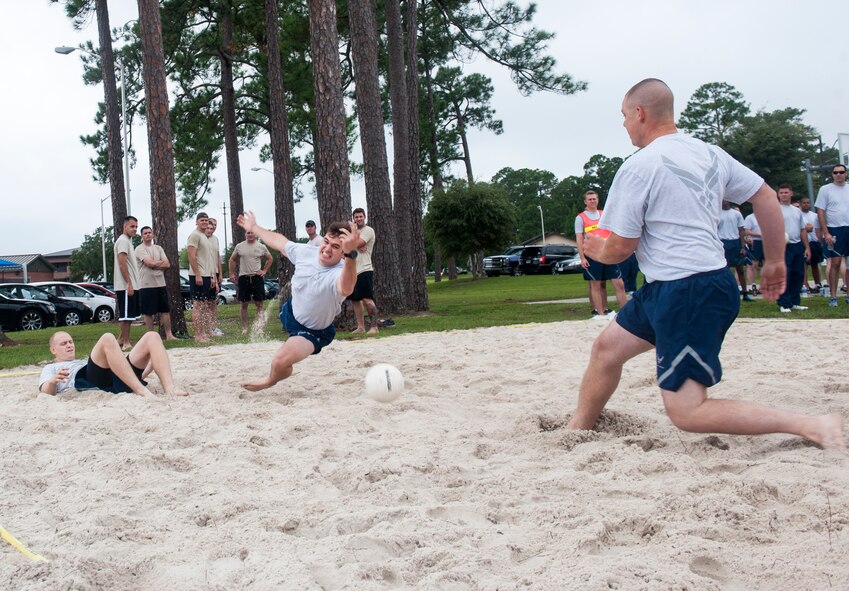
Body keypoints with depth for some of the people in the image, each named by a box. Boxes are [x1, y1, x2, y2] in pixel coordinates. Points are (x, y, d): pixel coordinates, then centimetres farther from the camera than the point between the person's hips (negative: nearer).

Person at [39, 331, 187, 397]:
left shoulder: (84, 362, 46)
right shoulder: (51, 368, 32)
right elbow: (46, 391, 8)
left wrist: (150, 365, 27)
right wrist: (53, 381, -15)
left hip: (116, 382, 6)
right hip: (88, 383, -6)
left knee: (152, 337, -9)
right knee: (107, 339, -30)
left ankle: (170, 389, -34)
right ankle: (141, 390, -43)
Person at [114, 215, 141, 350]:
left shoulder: (127, 241, 19)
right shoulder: (123, 241, -12)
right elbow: (122, 264, -20)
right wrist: (129, 284, -23)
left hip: (130, 285, 10)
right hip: (126, 286, -10)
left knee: (127, 315, 14)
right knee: (126, 315, -7)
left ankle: (121, 339, 19)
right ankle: (126, 343, -5)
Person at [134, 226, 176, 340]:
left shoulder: (158, 248, 14)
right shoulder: (140, 249, -4)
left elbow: (167, 264, 3)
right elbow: (150, 263, -18)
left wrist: (154, 265, -11)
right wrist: (161, 262, -1)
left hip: (161, 283, 5)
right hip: (146, 285, -5)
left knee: (165, 310, 6)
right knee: (148, 312, 0)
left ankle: (169, 335, 10)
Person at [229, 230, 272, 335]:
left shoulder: (261, 247, 4)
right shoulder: (239, 246, 4)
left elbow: (269, 259, 17)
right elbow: (232, 259, 14)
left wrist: (264, 270, 6)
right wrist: (232, 273, 7)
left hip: (257, 277, 0)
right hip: (243, 278, 0)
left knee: (259, 303, 0)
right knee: (243, 304, 3)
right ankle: (244, 327, 10)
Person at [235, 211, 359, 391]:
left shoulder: (341, 274, -40)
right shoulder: (305, 252, -21)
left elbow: (346, 289, -68)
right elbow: (279, 241, 1)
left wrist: (351, 254, -86)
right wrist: (254, 227, 16)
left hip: (314, 331, -7)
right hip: (290, 312, 7)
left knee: (280, 364, -25)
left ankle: (271, 381, 12)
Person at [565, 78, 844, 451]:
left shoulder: (639, 166, -13)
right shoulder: (709, 153, 11)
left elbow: (620, 247, -10)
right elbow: (766, 197, 12)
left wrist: (597, 252, 13)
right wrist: (775, 262, 20)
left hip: (686, 294, -10)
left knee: (687, 412, -9)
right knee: (607, 346, 20)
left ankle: (813, 427, -13)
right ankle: (576, 430, 33)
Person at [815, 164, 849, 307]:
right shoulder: (825, 189, 1)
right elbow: (820, 212, -3)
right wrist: (826, 233, -10)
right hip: (834, 230, -3)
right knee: (835, 263, -3)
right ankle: (833, 297, 2)